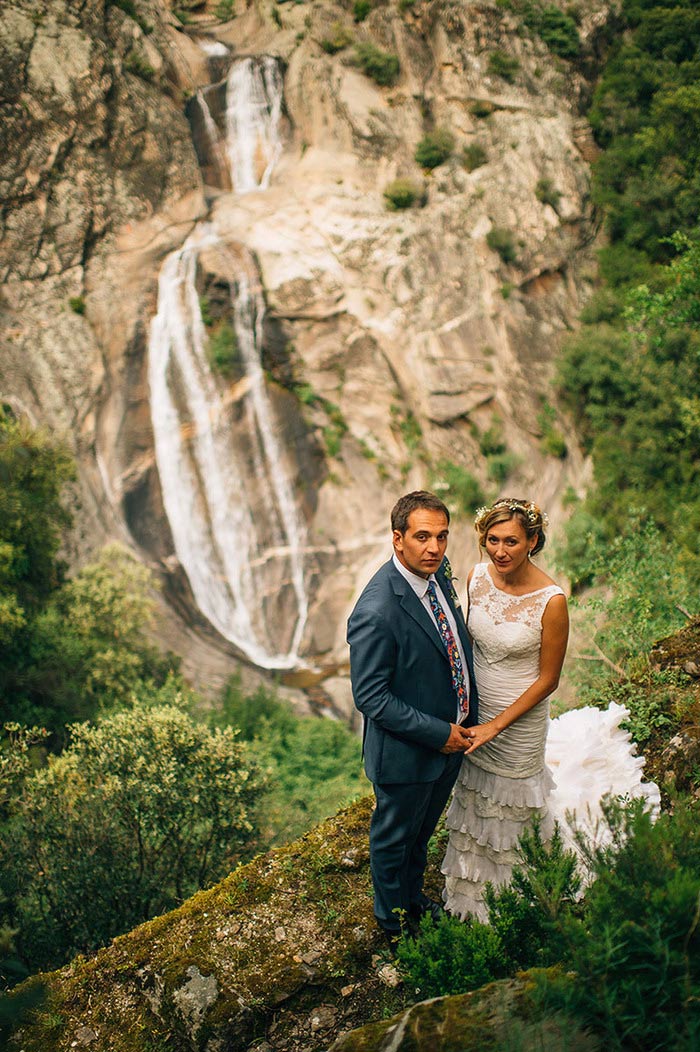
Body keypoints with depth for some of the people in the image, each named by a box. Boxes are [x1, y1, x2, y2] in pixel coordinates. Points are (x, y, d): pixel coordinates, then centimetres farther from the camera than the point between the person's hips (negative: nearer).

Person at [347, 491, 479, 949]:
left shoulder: (439, 572, -8)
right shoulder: (376, 612, -33)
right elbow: (370, 697, -26)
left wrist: (467, 718, 6)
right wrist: (438, 734, -21)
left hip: (451, 735, 7)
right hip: (406, 750, -7)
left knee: (423, 830, 30)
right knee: (394, 837, 19)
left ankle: (413, 896, 56)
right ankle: (394, 923, 44)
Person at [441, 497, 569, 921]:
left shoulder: (551, 600, -27)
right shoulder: (478, 577, -12)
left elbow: (548, 679, -18)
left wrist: (496, 725, -18)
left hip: (520, 715, -5)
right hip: (475, 710, 5)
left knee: (509, 803, 18)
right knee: (475, 798, 24)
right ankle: (472, 894, 51)